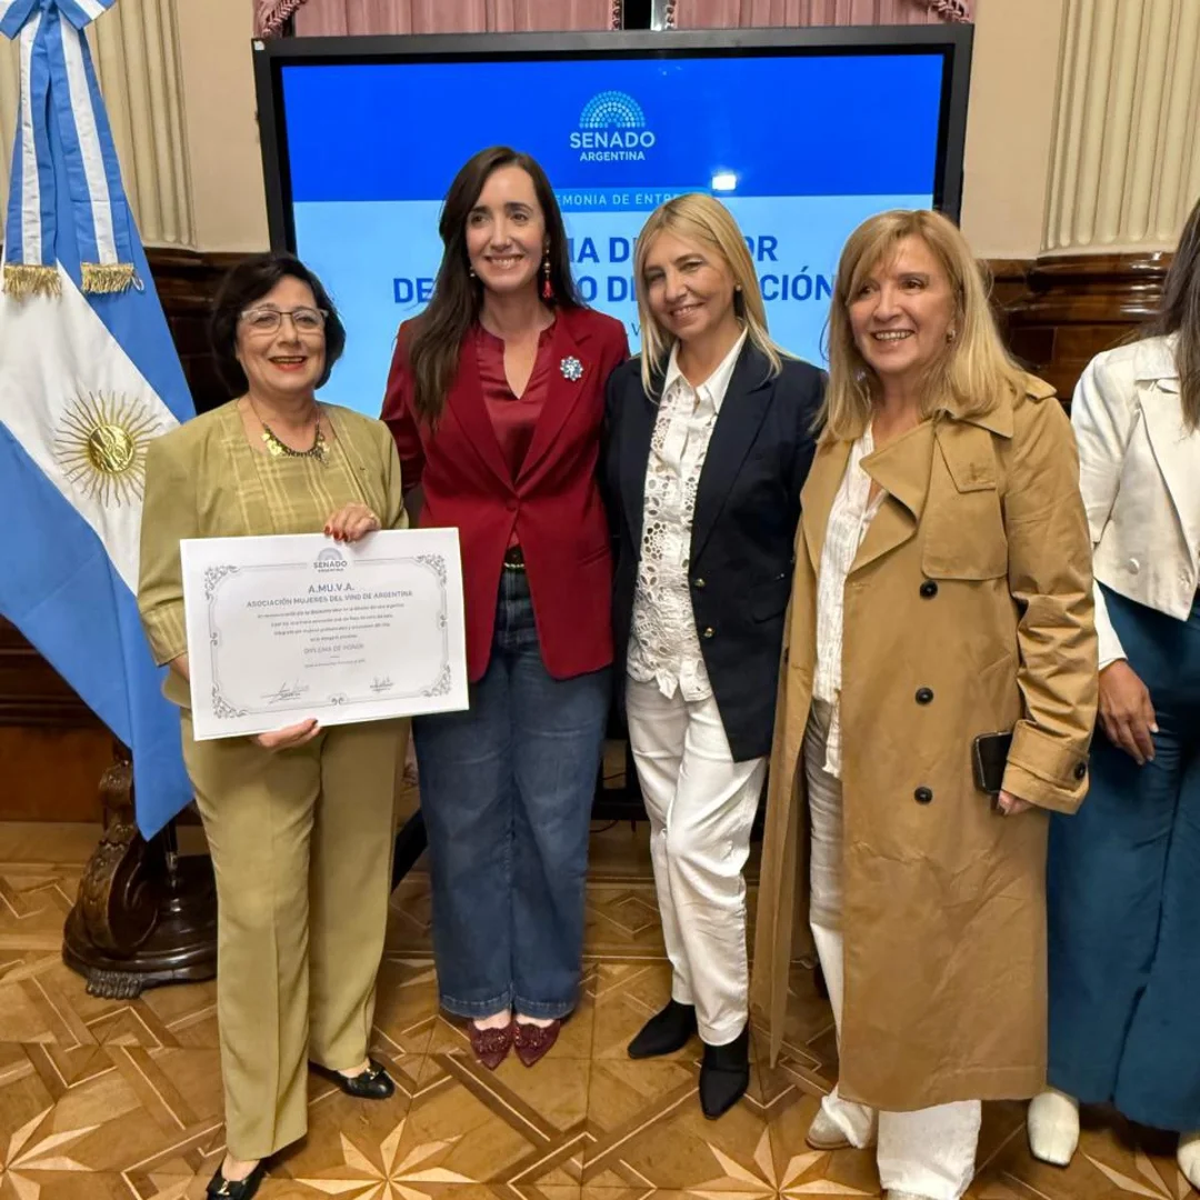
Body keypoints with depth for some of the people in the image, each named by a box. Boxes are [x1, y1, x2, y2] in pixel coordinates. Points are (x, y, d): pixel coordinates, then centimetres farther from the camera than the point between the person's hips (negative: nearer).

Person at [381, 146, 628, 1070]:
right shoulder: (424, 346, 0)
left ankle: (544, 987, 39)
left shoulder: (601, 342, -2)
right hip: (453, 610, 1)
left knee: (553, 817, 14)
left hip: (565, 614, 0)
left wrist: (608, 583, -10)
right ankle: (481, 989, 39)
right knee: (465, 816, 15)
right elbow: (395, 473, 5)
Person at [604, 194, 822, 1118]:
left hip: (735, 668, -5)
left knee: (701, 847, -2)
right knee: (670, 839, 18)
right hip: (648, 662, 5)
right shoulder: (630, 385, 2)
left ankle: (727, 1029, 25)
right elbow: (614, 518, 8)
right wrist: (615, 630, 4)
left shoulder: (795, 392, -12)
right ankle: (691, 995, 40)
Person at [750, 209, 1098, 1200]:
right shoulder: (842, 427, 9)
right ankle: (867, 1096, 45)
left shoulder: (1020, 422, -10)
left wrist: (1044, 754, -14)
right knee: (843, 928, 20)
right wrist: (801, 704, 11)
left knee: (929, 957, 8)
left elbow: (1059, 603, -12)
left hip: (943, 751, -6)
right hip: (834, 739, 7)